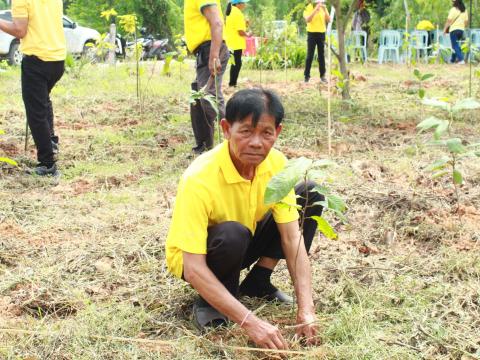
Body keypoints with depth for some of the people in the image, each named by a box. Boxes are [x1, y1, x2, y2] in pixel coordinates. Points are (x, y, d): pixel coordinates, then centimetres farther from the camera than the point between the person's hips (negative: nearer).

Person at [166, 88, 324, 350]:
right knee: (232, 234, -40)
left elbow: (292, 237, -17)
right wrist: (250, 321, -43)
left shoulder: (275, 163, -18)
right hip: (198, 258, -6)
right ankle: (207, 304, -10)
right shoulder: (200, 179, -35)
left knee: (310, 195, -8)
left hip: (244, 247, 6)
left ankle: (258, 282, 1)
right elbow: (193, 270, -37)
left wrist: (305, 309, -29)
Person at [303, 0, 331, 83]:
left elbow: (328, 20, -3)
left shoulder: (323, 8, 7)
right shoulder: (308, 8, -3)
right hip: (312, 33, -3)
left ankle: (322, 75, 9)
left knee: (321, 55, 5)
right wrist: (316, 9, -25)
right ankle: (306, 76, 2)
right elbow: (308, 20, -20)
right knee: (310, 56, -3)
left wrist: (325, 10, -14)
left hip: (321, 34, 3)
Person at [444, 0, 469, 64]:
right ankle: (453, 60, 24)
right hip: (461, 29, 6)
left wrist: (445, 29, -6)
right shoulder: (464, 10, 10)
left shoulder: (453, 9, -10)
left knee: (455, 45, -3)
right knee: (456, 45, 19)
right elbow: (466, 21, 11)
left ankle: (461, 59, -15)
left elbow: (449, 20, -13)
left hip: (454, 29, -6)